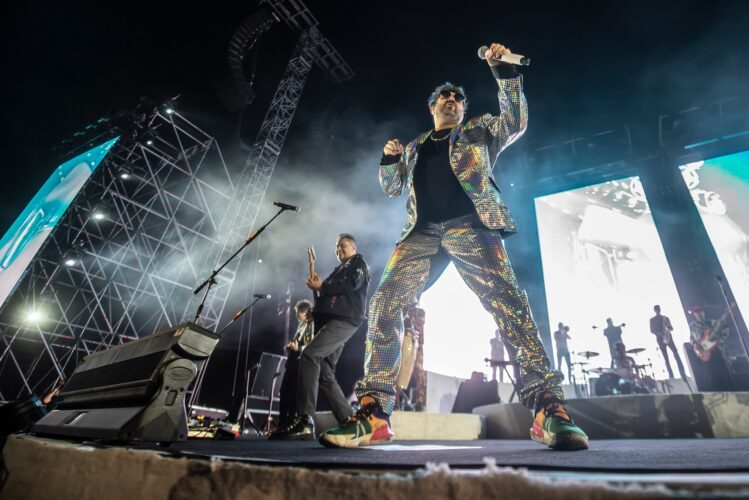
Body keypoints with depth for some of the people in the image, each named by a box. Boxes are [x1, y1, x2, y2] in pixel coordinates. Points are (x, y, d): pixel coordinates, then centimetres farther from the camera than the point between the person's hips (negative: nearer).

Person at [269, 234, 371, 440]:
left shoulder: (359, 263, 10)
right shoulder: (339, 269, 34)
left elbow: (352, 284, -11)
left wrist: (322, 287, -5)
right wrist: (318, 288, 8)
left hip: (345, 320, -9)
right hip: (331, 320, 9)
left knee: (309, 355, -26)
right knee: (325, 375, 2)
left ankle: (304, 420, -29)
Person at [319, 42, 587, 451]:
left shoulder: (479, 130, 27)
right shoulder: (416, 147, 32)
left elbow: (516, 122, 11)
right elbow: (391, 188, 29)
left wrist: (504, 72, 4)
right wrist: (390, 158, 10)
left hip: (469, 227, -2)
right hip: (422, 233, 2)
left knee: (506, 300, -23)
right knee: (385, 303, -17)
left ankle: (548, 408, -17)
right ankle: (373, 415, -16)